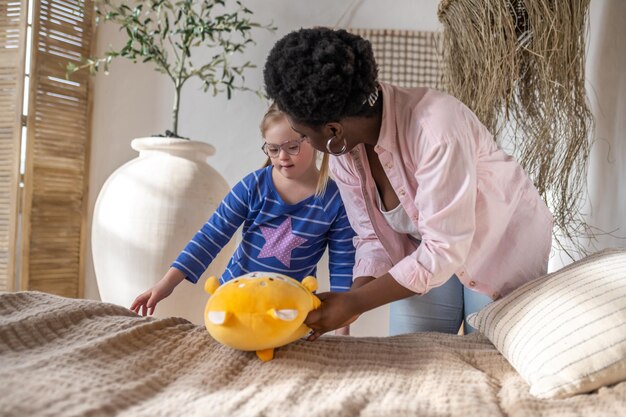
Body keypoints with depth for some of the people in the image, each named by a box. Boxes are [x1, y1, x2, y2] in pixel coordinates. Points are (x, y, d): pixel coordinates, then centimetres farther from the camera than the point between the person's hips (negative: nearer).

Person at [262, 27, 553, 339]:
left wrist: (354, 302, -32)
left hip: (506, 245, -5)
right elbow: (375, 238, -8)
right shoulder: (343, 150, -15)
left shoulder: (435, 129, -37)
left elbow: (444, 250, -34)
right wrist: (349, 302, -24)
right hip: (428, 252, 5)